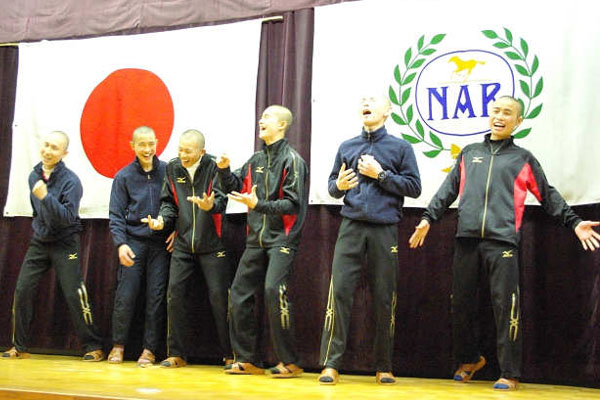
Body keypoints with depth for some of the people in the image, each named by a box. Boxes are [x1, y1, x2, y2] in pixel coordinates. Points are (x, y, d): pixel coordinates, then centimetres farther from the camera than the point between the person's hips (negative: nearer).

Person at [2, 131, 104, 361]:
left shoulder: (70, 181, -16)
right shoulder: (34, 176, 5)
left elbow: (68, 217, -25)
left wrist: (45, 197, -32)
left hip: (64, 244, -6)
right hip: (39, 242, 6)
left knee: (74, 295, -8)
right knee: (22, 291, -1)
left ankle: (93, 347, 2)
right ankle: (19, 347, 11)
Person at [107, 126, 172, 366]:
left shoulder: (167, 172, 5)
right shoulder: (124, 176, 5)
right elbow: (116, 215, 2)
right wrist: (120, 243, -10)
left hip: (161, 243, 0)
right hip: (133, 242, 0)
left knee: (156, 297, 1)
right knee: (125, 296, -1)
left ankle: (149, 349, 11)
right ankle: (118, 345, 16)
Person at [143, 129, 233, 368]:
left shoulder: (213, 168, -8)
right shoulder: (172, 169, 5)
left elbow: (222, 199, -17)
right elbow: (169, 202, 11)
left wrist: (210, 206, -40)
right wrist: (162, 220, -8)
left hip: (211, 245, -4)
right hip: (183, 245, 4)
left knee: (219, 297, -3)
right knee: (175, 295, 1)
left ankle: (230, 354, 9)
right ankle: (177, 354, 13)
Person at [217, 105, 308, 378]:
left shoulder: (292, 160, -6)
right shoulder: (256, 160, 15)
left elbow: (293, 204, -13)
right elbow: (233, 186, 20)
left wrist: (258, 205, -22)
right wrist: (224, 169, 2)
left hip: (281, 239, -7)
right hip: (256, 240, 7)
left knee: (273, 290, -19)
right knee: (239, 293, 4)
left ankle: (289, 362, -8)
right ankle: (247, 360, 14)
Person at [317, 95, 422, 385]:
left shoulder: (400, 147, 7)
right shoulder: (346, 147, 16)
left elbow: (414, 187, 1)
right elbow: (332, 185, 17)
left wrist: (380, 174, -8)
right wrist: (339, 185, -6)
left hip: (384, 230, -1)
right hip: (351, 227, 2)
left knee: (384, 298, 2)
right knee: (340, 291, -8)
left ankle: (384, 367, 14)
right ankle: (331, 364, -3)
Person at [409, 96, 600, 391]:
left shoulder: (523, 159, 15)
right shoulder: (469, 154, 21)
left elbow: (547, 195, 15)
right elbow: (448, 189, 19)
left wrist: (574, 222, 6)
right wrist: (428, 218, 8)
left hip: (502, 241, -3)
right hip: (467, 240, 3)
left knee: (506, 306, -7)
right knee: (461, 304, 6)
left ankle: (509, 373, 2)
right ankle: (468, 359, 26)